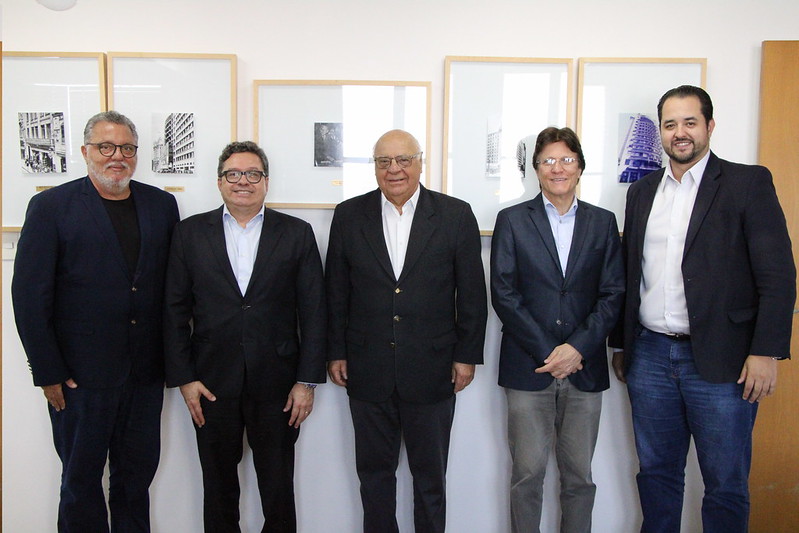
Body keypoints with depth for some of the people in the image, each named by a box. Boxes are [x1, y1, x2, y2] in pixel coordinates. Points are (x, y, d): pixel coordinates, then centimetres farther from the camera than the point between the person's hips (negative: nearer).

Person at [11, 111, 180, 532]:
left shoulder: (161, 205, 6)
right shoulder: (51, 206, -4)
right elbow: (29, 296, -6)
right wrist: (48, 373, -8)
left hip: (145, 372, 3)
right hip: (82, 375, -3)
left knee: (137, 474, 15)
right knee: (81, 480, 13)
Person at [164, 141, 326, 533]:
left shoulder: (297, 233, 2)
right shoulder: (190, 232, 5)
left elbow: (313, 311, -1)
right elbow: (175, 310, 3)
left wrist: (307, 381, -5)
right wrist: (183, 378, -3)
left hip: (276, 384, -1)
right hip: (211, 384, 1)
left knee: (278, 491, 10)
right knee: (219, 487, 14)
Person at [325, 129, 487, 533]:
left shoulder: (456, 215, -2)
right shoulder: (349, 215, 2)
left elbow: (472, 292, 0)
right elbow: (335, 291, 6)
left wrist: (468, 354, -1)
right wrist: (336, 352, 5)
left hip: (431, 371, -1)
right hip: (368, 373, 2)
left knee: (430, 476, 14)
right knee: (374, 473, 15)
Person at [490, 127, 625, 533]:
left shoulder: (602, 222, 10)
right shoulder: (512, 221, 4)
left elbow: (612, 294, 4)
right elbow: (504, 294, -3)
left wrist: (578, 348, -9)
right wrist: (546, 351, -10)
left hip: (585, 368, 2)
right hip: (528, 367, -2)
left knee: (579, 476, 10)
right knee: (527, 474, 3)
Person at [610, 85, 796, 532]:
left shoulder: (748, 182, -2)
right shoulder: (643, 191, 12)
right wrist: (621, 344, 14)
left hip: (719, 361, -4)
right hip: (650, 356, 4)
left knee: (726, 484, 7)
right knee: (656, 472, 15)